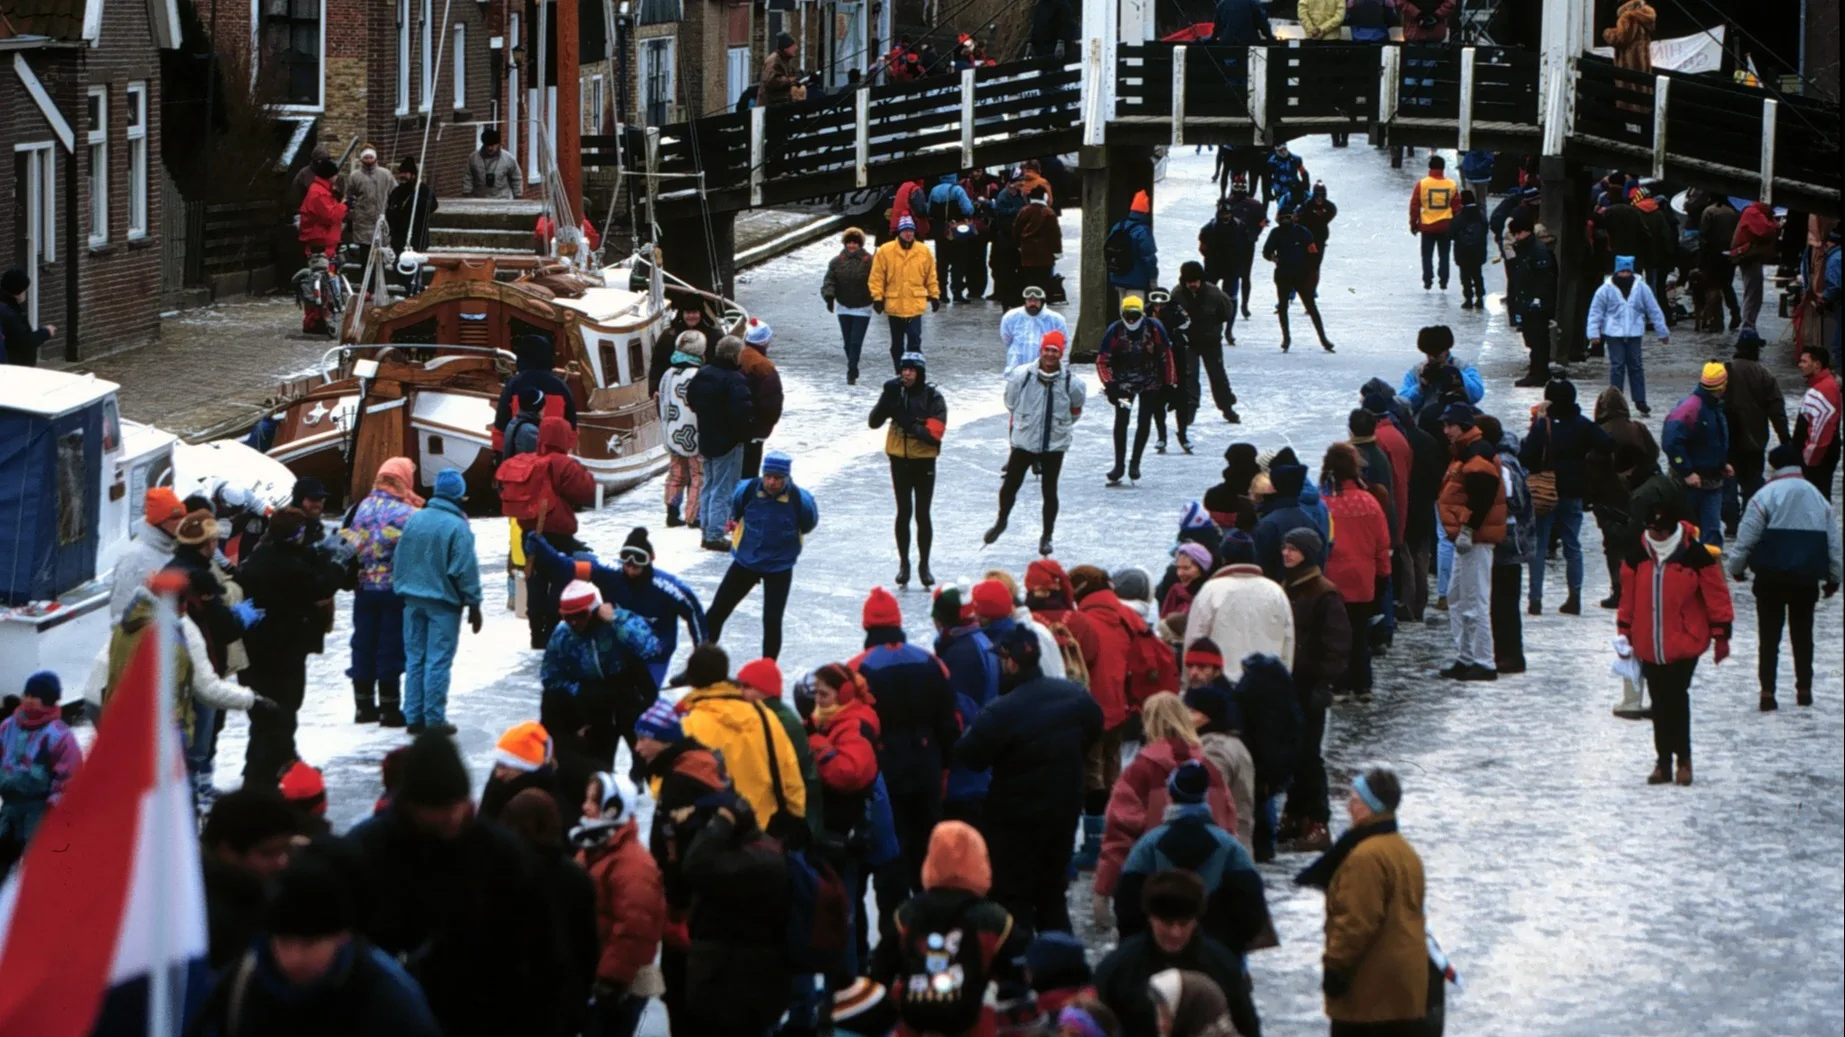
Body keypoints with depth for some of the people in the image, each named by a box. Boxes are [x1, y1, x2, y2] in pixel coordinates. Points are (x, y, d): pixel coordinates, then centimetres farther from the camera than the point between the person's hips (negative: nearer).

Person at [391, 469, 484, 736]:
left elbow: (398, 560, 8)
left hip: (413, 600, 6)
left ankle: (413, 717, 13)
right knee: (438, 661, -2)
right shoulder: (457, 527, -15)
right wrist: (474, 604, -6)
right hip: (443, 603, -6)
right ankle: (434, 719, -2)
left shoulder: (415, 520, 2)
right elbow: (466, 570, -14)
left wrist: (401, 588, 17)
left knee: (414, 658, 11)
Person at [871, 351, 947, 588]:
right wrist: (887, 399, -23)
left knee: (922, 514, 3)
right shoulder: (894, 392, -1)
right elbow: (874, 422, -9)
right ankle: (903, 564, 14)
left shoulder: (932, 397, -10)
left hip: (924, 461, -2)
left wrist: (910, 425, -26)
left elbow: (935, 433, -17)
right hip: (899, 459, 2)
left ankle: (924, 565, 13)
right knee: (904, 512, 5)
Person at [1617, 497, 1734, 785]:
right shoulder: (1638, 557, 4)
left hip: (1684, 643, -4)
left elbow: (1716, 595, -4)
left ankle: (1683, 758, 3)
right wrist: (1624, 632, 13)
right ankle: (1663, 761, 16)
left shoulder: (1696, 555, -8)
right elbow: (1628, 597, 13)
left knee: (1677, 698, -10)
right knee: (1659, 703, 8)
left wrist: (1721, 634, -3)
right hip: (1648, 646, 4)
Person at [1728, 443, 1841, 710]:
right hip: (1807, 578, 4)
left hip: (1772, 577, -3)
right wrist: (1833, 577, 24)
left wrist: (1736, 567, 5)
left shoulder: (1766, 495, -7)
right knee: (1803, 633, 15)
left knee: (1769, 635, 2)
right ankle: (1804, 689, 17)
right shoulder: (1817, 498, 9)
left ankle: (1767, 691, -3)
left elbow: (1747, 537, -9)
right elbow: (1833, 543, 14)